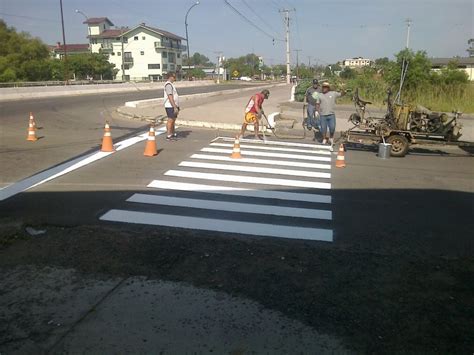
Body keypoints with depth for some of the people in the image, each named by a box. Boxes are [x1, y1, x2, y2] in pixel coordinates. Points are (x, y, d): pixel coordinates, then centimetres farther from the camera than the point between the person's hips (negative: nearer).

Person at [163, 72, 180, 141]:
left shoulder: (171, 84, 18)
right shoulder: (168, 85, -16)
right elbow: (170, 97, -23)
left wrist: (176, 106, 23)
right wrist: (175, 107, -25)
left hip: (174, 106, 10)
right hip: (170, 106, -10)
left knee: (173, 120, 16)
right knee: (170, 120, -9)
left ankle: (173, 134, 25)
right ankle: (168, 136, -6)